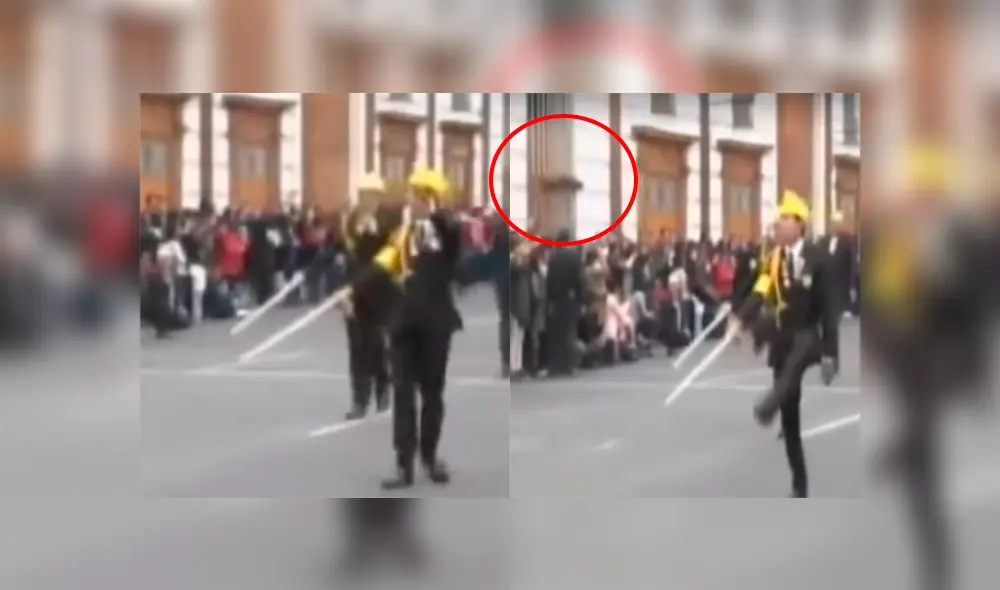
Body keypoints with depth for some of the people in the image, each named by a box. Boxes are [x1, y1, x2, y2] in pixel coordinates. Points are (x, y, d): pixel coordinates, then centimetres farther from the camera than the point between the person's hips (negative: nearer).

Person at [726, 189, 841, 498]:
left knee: (795, 361, -42)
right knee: (789, 417, 6)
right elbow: (760, 293, -10)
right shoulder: (773, 258, 2)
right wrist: (740, 319, -29)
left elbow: (830, 308, -8)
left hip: (808, 336, -4)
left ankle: (770, 405, -67)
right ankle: (799, 487, 15)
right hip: (782, 338, 4)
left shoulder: (818, 258, -9)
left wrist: (830, 353, -11)